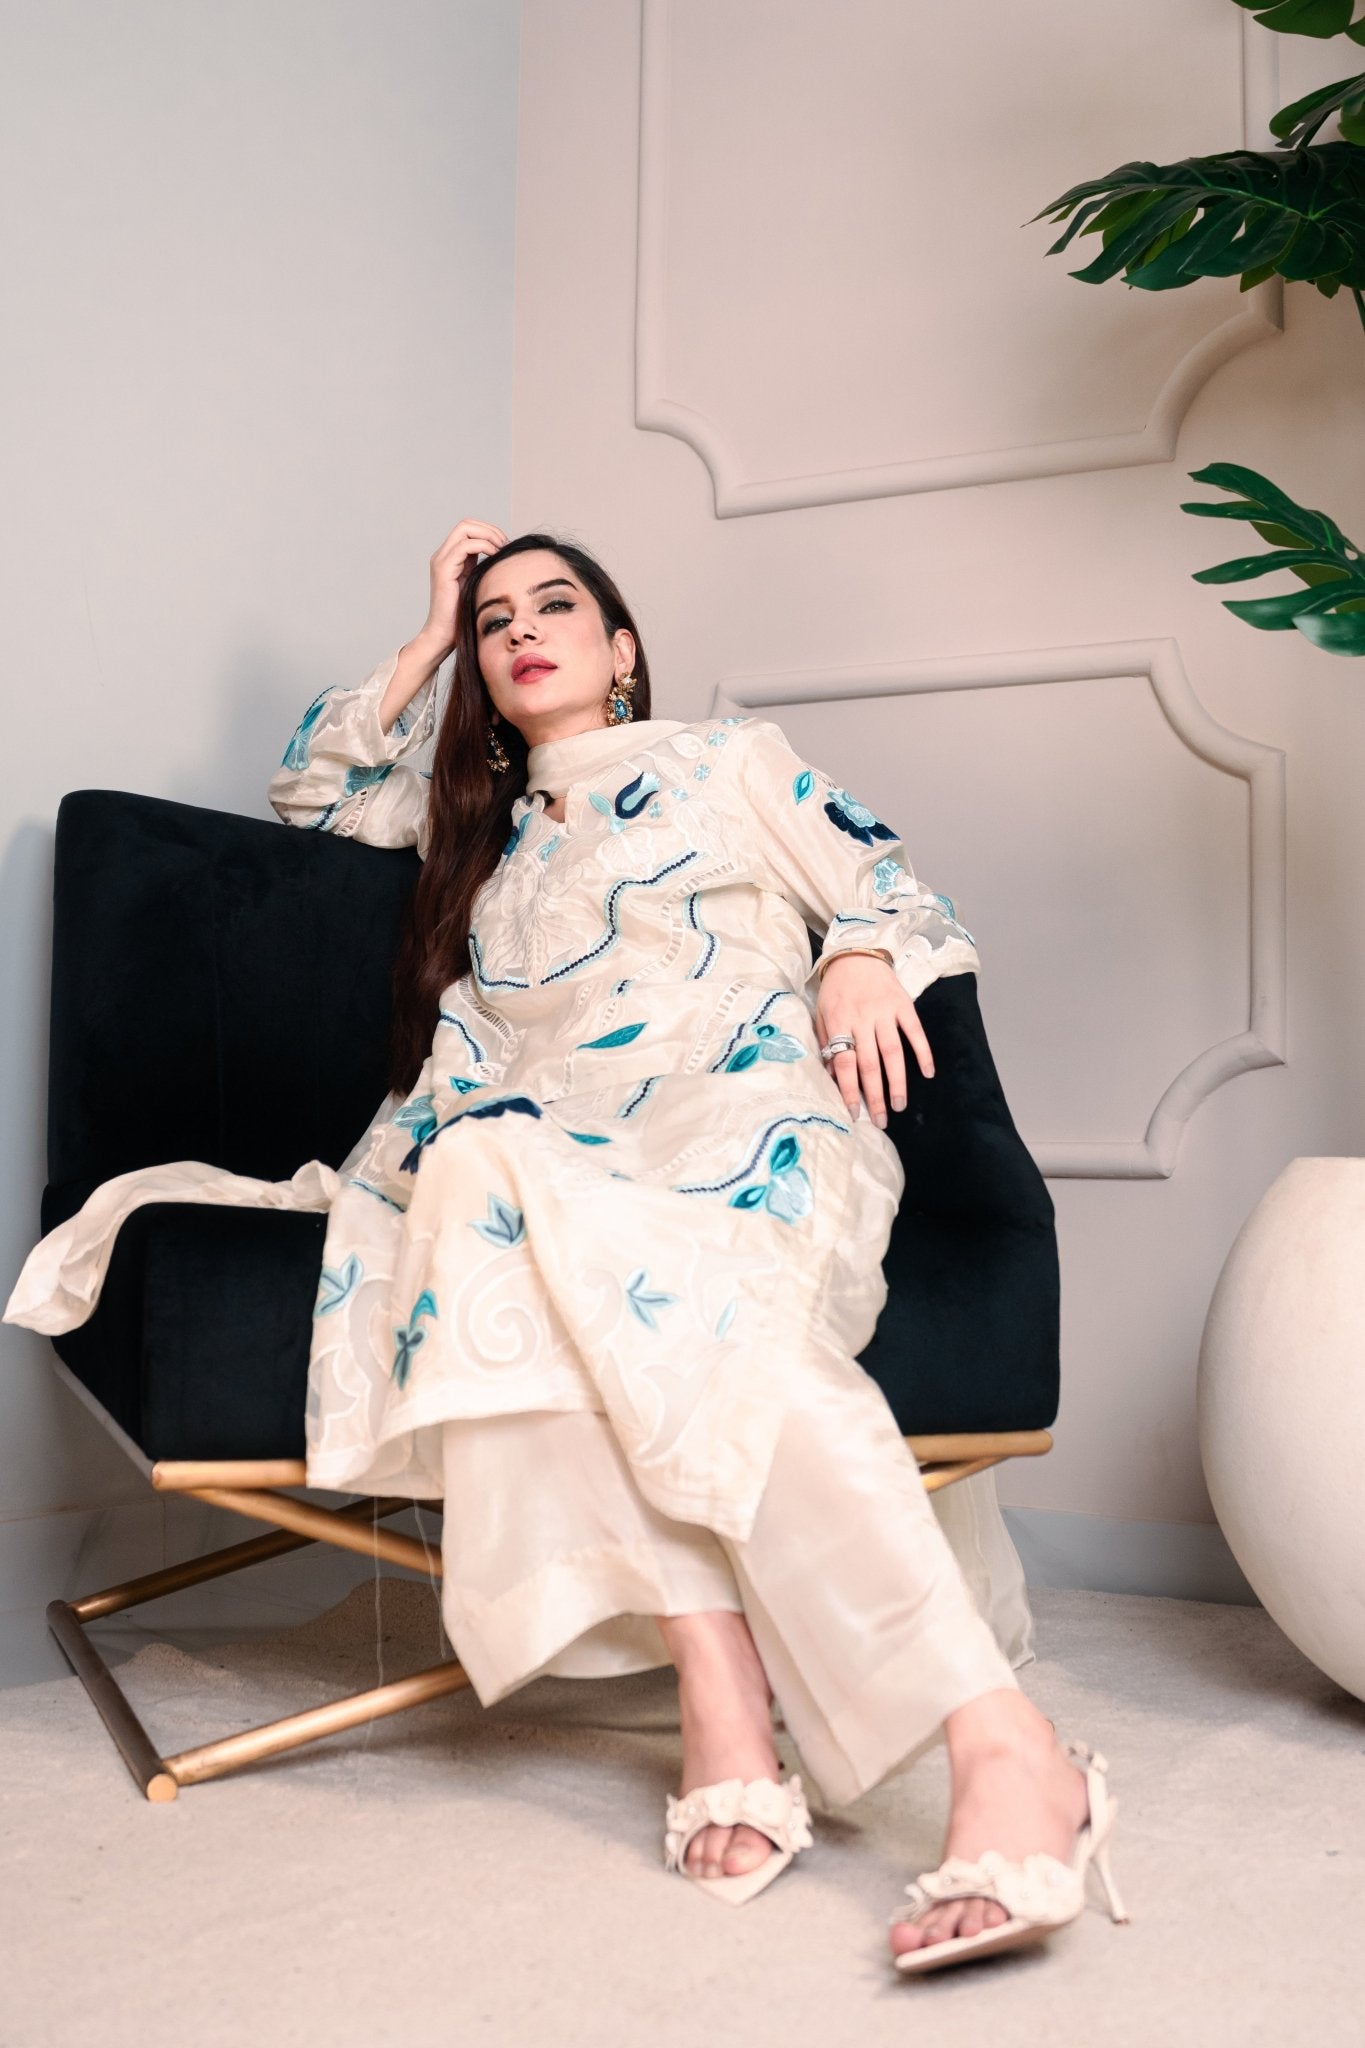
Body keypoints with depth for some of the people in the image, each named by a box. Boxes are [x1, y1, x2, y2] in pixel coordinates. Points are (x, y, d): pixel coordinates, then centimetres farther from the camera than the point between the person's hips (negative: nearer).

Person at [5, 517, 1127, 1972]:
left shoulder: (732, 762, 24)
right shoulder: (479, 822, 35)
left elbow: (894, 888, 19)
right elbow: (311, 790, 40)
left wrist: (862, 958, -5)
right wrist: (427, 638, 34)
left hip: (750, 1124, -3)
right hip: (559, 1154, 3)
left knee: (707, 1311, -40)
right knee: (482, 1170, -37)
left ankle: (1004, 1749, -49)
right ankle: (718, 1683, -46)